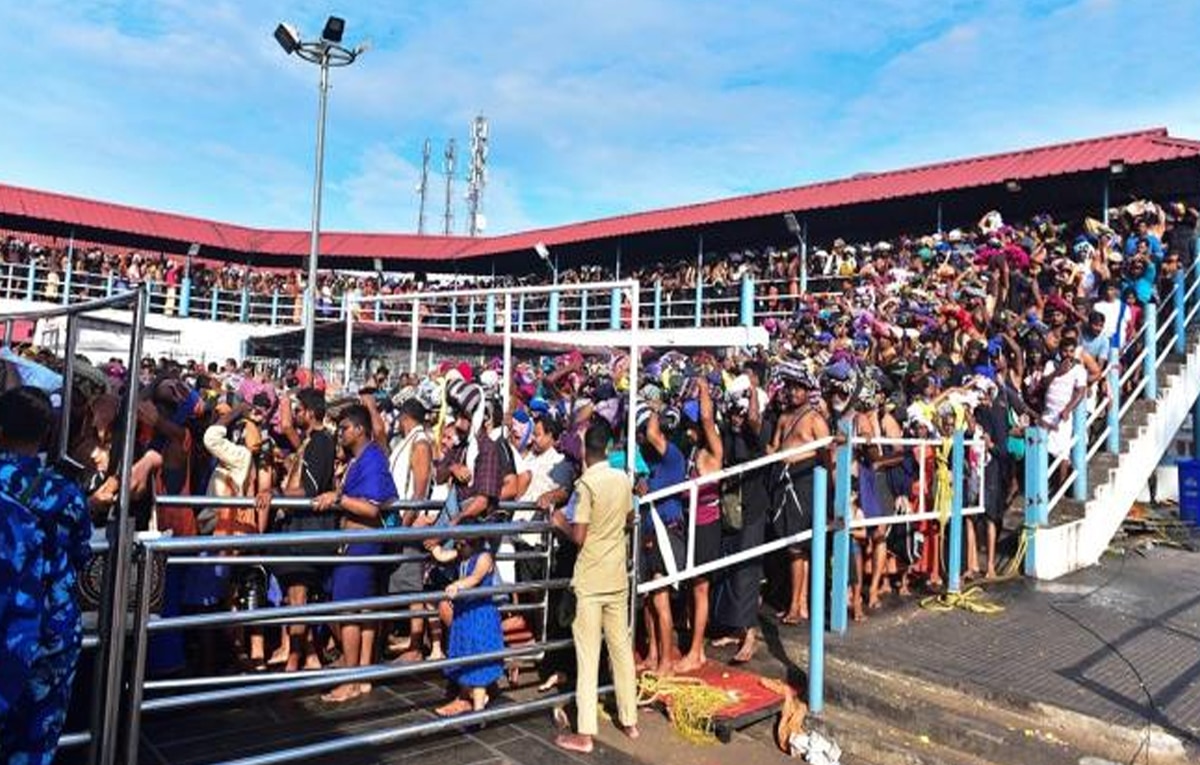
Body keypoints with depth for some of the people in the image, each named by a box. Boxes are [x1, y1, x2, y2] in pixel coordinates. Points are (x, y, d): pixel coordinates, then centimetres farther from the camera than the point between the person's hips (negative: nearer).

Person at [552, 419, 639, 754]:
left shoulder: (586, 483, -16)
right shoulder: (623, 479, 2)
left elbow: (579, 537, -17)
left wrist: (560, 522, 0)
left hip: (591, 580, -5)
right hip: (618, 577, 6)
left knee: (588, 655, 0)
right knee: (622, 648, 15)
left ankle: (584, 733, 5)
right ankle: (629, 720, 25)